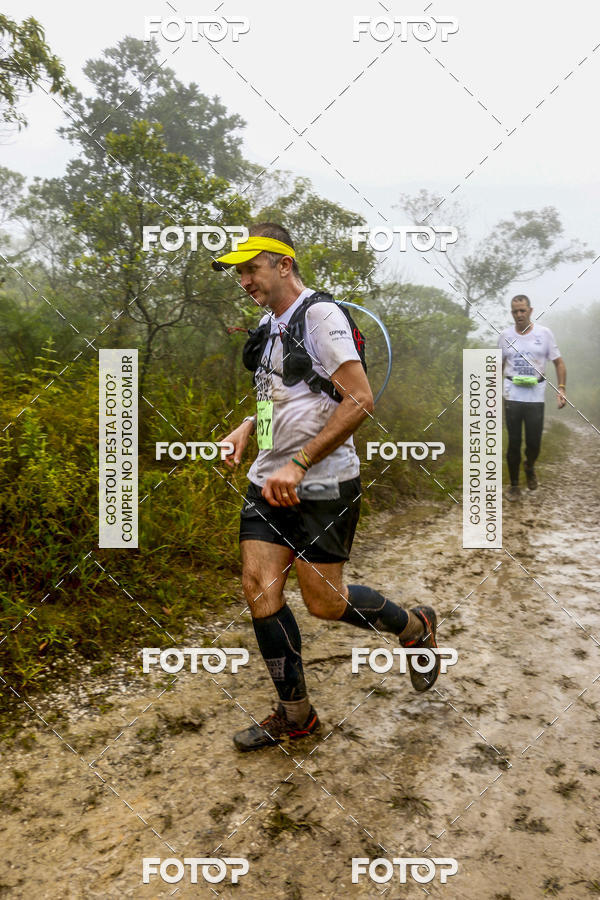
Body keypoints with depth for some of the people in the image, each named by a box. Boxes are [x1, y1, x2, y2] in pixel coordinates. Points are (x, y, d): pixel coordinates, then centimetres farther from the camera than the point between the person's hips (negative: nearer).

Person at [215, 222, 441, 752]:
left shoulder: (321, 315, -12)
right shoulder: (268, 326, 15)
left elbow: (360, 400, -20)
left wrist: (297, 466, -23)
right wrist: (248, 426, 9)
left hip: (322, 485, -8)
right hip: (270, 481, 8)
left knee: (324, 602, 1)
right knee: (260, 590, 2)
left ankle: (415, 627, 30)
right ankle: (295, 715, 19)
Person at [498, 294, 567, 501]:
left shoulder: (544, 333, 0)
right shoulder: (505, 336, 4)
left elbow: (559, 362, 6)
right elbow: (499, 366, 14)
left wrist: (562, 389, -6)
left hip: (536, 396, 0)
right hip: (512, 396, 1)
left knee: (534, 443, 1)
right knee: (514, 443, 3)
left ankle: (529, 466, 36)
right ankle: (514, 485, 17)